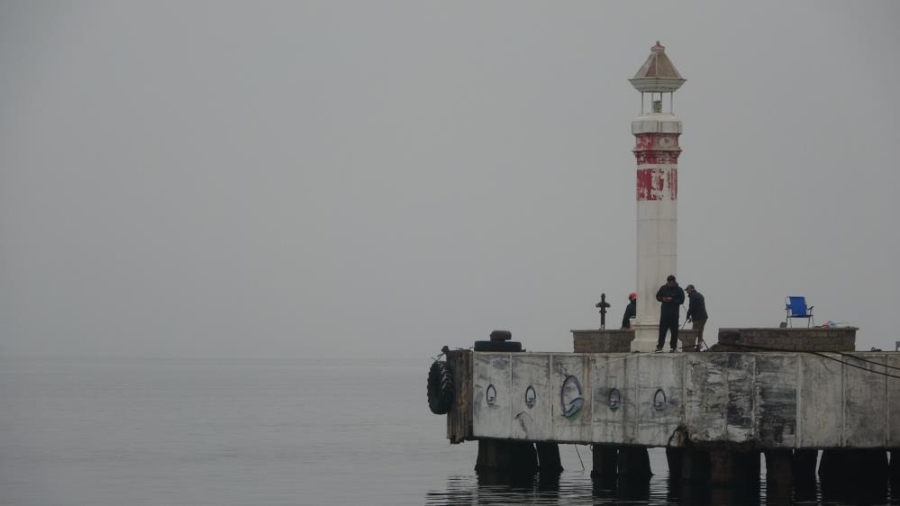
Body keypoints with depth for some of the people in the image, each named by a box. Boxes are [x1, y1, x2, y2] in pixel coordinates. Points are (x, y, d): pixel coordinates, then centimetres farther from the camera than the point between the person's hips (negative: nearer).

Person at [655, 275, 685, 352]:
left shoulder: (679, 290, -1)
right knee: (662, 330, -1)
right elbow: (658, 296, 15)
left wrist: (672, 300, -18)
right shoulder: (663, 288, 8)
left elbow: (681, 301, -6)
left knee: (674, 331, 0)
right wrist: (663, 299, -7)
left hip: (674, 314, -2)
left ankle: (673, 346, 6)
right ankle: (659, 346, 0)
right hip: (664, 313, 2)